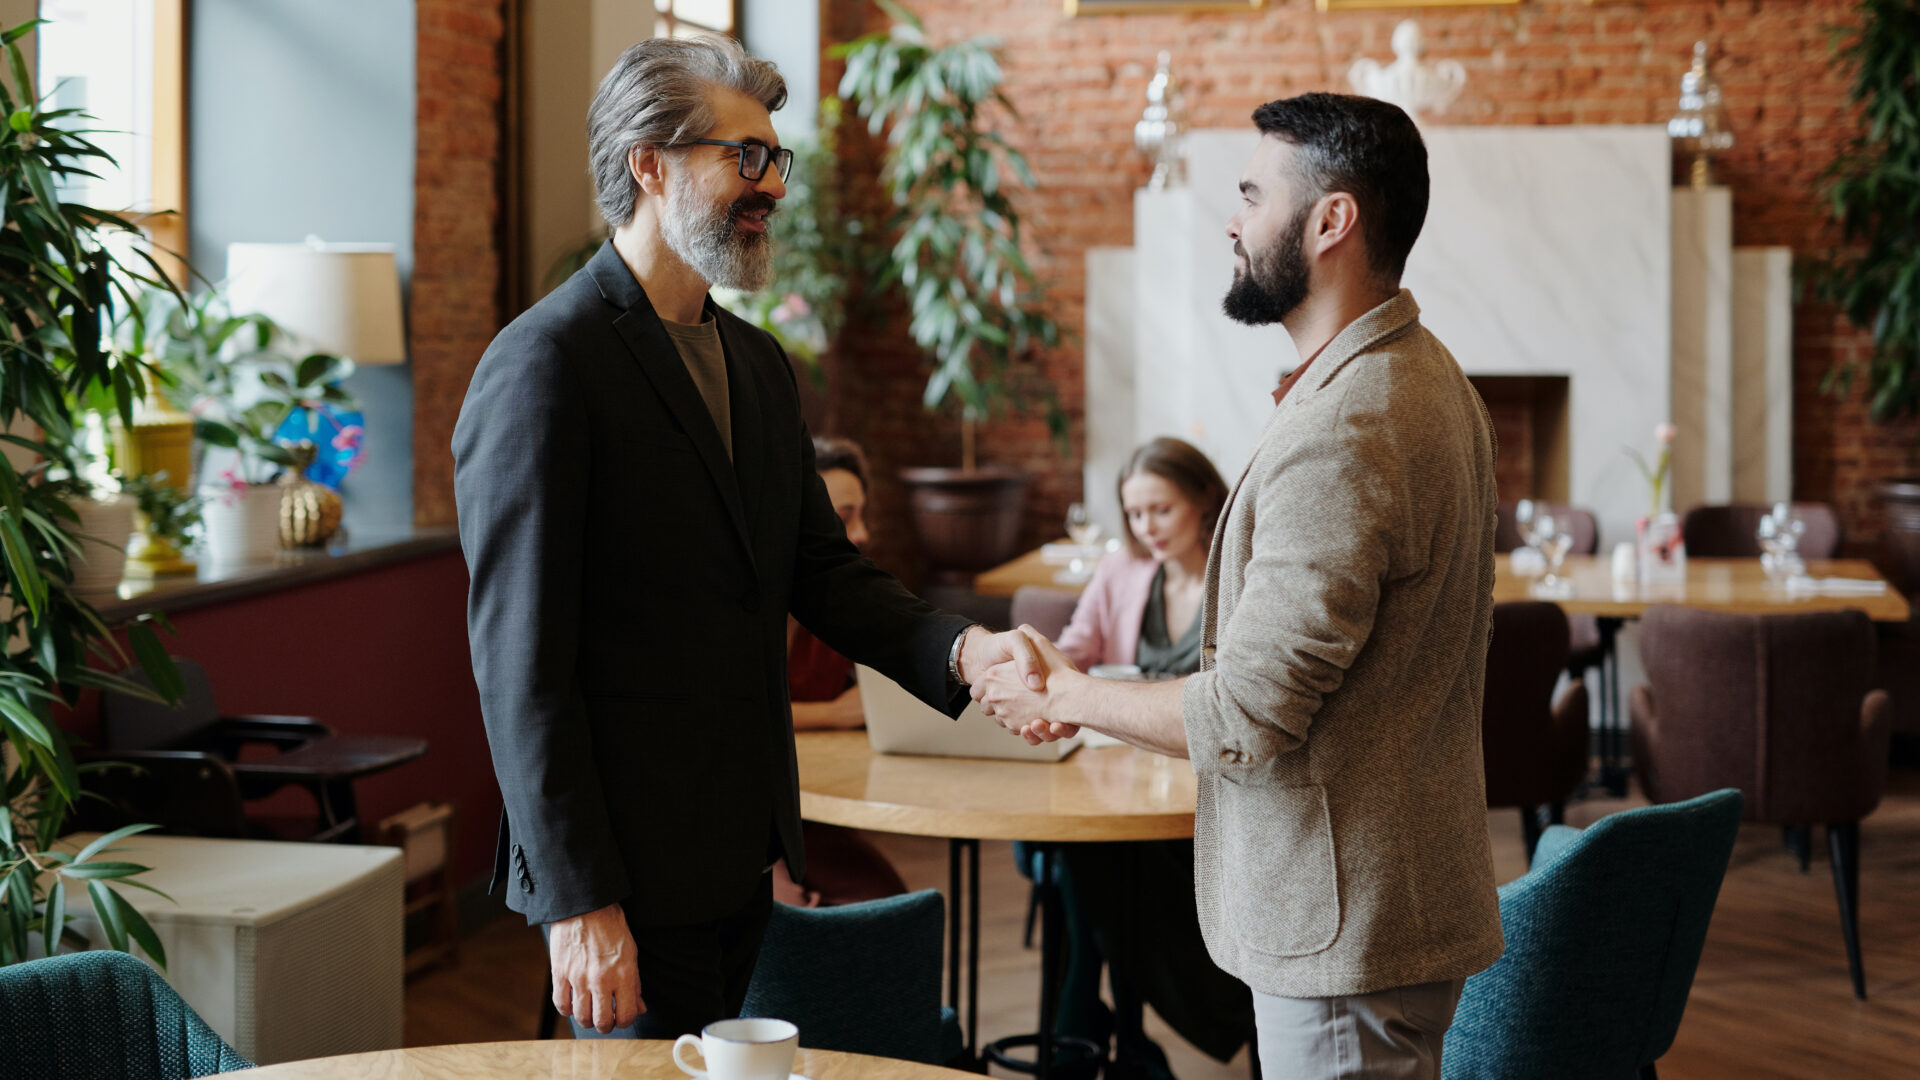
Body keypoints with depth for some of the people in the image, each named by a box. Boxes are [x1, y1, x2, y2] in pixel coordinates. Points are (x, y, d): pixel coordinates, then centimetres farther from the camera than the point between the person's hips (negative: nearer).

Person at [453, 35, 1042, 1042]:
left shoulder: (759, 364, 15)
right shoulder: (544, 364, -13)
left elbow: (822, 569, 14)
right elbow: (520, 659, -17)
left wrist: (960, 648, -7)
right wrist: (579, 902, -19)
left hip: (741, 858, 8)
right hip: (629, 874, -8)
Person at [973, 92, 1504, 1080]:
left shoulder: (1342, 429, -24)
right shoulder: (1426, 379, 11)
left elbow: (1245, 717, -23)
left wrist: (1071, 697, -6)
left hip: (1345, 919, -10)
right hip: (1391, 897, 10)